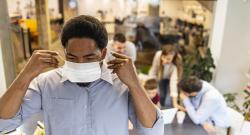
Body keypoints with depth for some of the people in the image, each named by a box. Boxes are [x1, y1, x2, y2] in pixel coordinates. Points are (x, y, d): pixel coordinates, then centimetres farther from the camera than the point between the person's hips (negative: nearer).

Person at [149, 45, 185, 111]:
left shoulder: (175, 65, -39)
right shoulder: (158, 55, -33)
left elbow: (173, 83, -43)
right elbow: (153, 71, -20)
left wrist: (175, 104, -48)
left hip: (170, 79, -2)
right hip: (160, 78, 2)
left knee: (168, 104, -13)